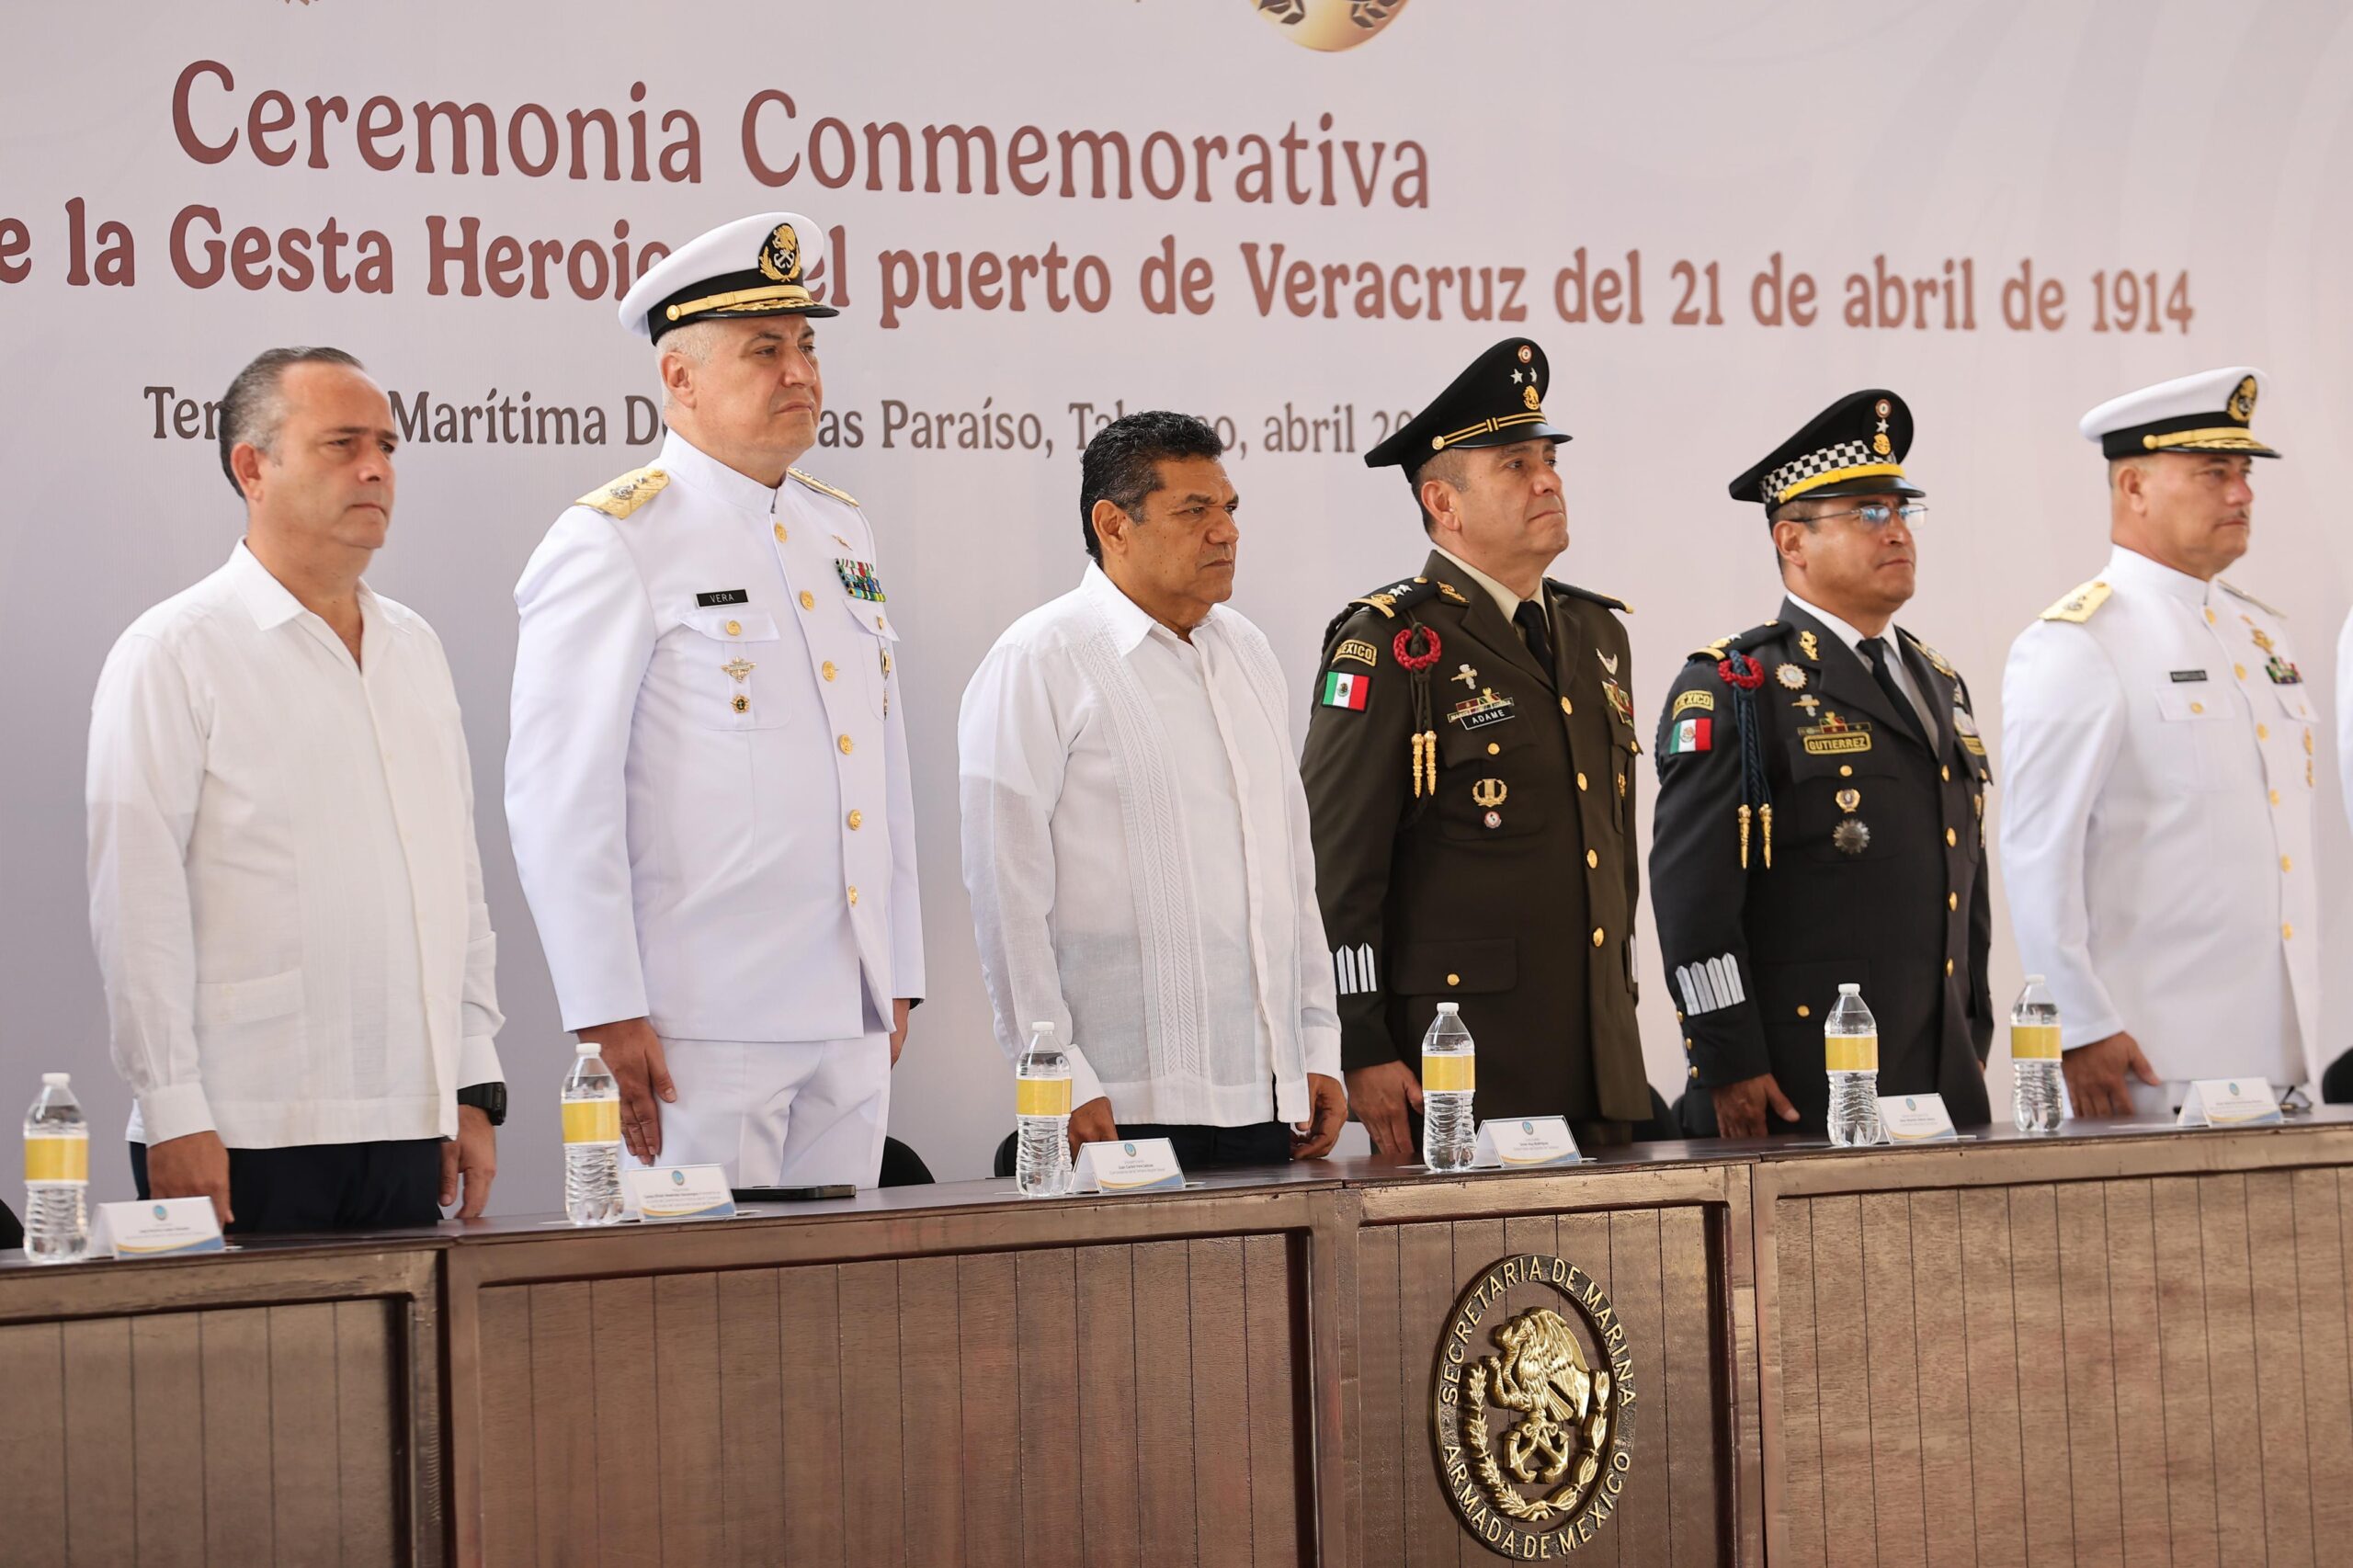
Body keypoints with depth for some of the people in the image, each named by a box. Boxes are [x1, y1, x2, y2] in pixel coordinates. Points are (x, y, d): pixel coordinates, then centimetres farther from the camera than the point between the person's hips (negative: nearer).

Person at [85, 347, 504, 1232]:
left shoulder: (415, 650, 16)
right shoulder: (174, 653, -4)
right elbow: (136, 904, -8)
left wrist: (473, 1088, 13)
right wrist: (175, 1115, -13)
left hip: (410, 1130, 6)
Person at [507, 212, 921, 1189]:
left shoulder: (841, 532, 17)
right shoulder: (610, 545, -6)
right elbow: (558, 799, -11)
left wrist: (898, 980, 17)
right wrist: (607, 1015, -16)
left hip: (853, 1020, 7)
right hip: (702, 1025, -7)